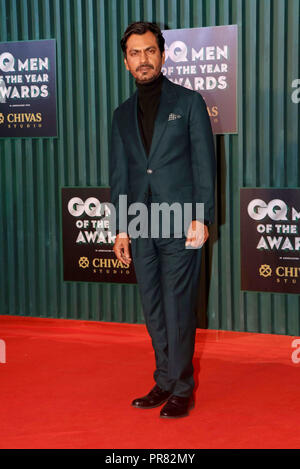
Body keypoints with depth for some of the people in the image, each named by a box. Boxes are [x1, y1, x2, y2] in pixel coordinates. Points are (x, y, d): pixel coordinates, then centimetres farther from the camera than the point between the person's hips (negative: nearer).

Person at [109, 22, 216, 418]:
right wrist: (121, 228, 9)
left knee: (179, 310, -3)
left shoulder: (189, 102, 3)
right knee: (154, 312, 9)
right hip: (141, 229, 5)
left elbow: (204, 163, -2)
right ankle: (165, 382, 21)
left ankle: (181, 389, 7)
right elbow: (119, 174, 14)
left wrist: (202, 218, -10)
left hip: (180, 225, -4)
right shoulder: (123, 114, 15)